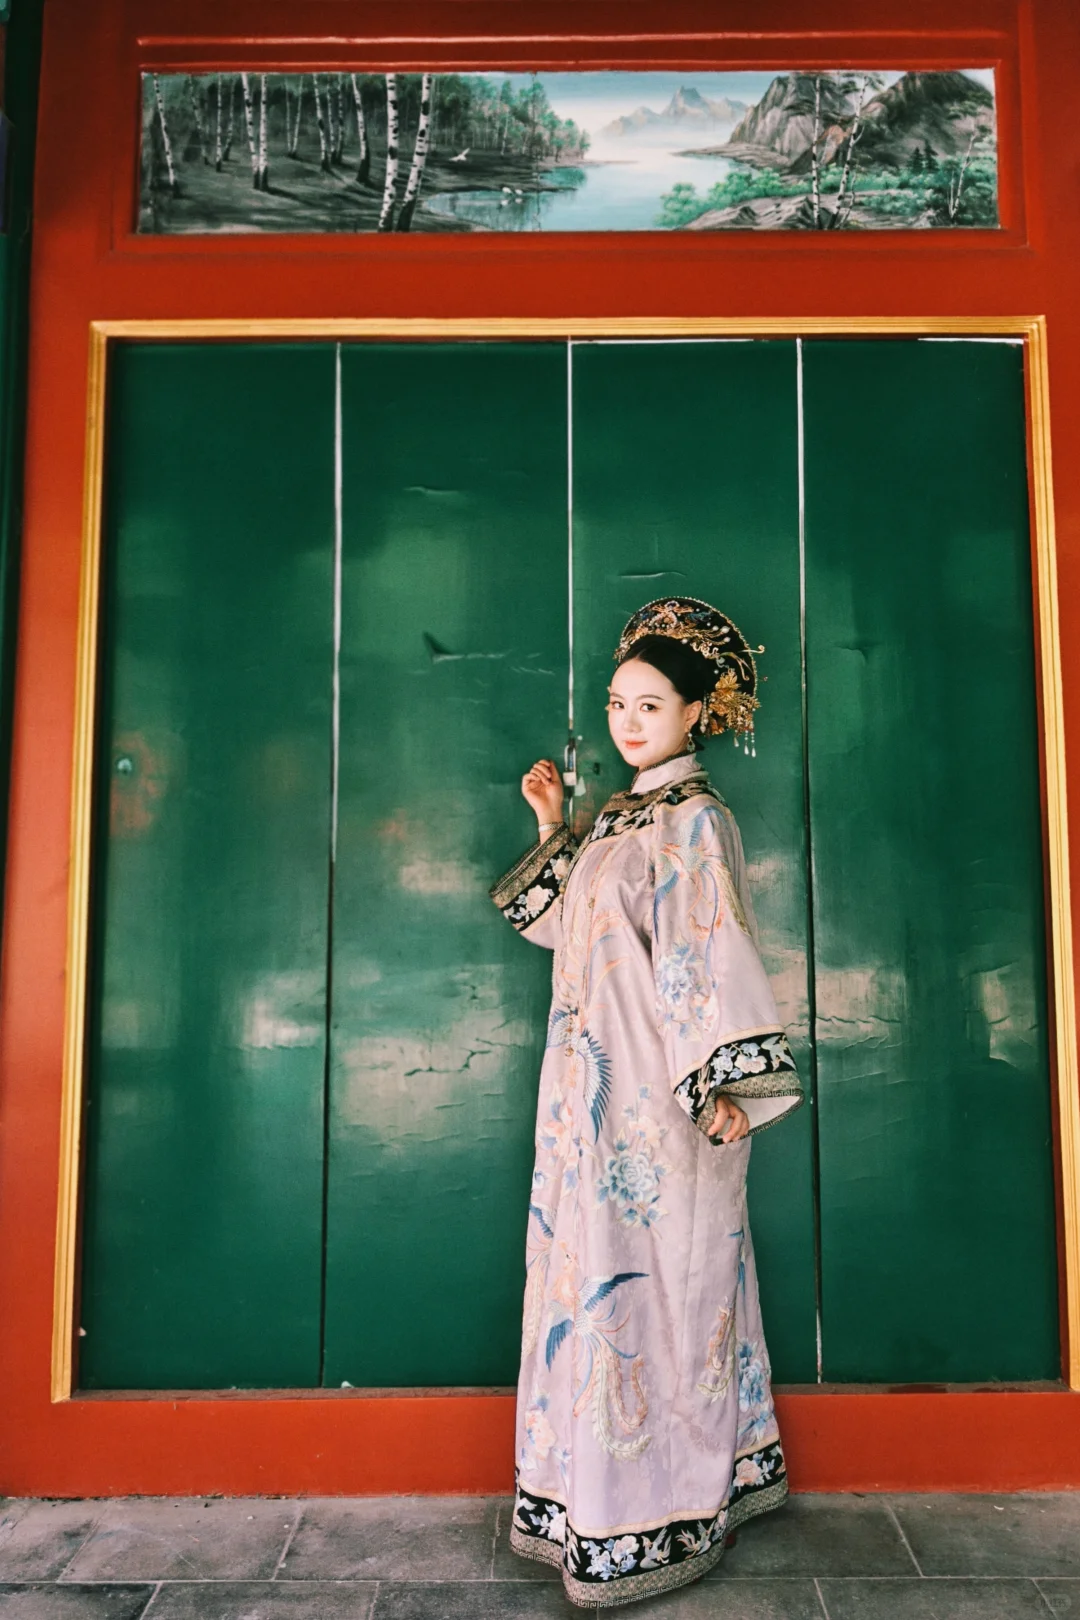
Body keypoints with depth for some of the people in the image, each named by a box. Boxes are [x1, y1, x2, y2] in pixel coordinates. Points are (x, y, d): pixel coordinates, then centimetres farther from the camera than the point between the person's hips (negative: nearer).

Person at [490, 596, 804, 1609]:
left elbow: (714, 955, -18)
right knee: (603, 1272, 16)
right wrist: (551, 829, 14)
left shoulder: (694, 820, -11)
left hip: (656, 1095, -9)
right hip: (600, 1093, 9)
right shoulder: (622, 818, 14)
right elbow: (565, 921, 21)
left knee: (646, 1278, 0)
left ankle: (656, 1524, 16)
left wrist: (723, 1083, -22)